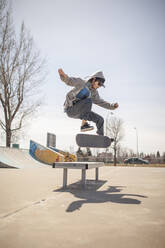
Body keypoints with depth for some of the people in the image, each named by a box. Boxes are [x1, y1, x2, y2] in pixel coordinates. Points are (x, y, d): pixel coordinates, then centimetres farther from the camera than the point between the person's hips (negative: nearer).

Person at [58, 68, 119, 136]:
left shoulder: (94, 92, 11)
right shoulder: (81, 82, -8)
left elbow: (100, 102, 16)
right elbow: (69, 80, -18)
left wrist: (112, 106, 5)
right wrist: (63, 74, -40)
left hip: (79, 112, 7)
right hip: (71, 108, -7)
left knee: (100, 119, 0)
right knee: (89, 101, -30)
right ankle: (84, 125, -24)